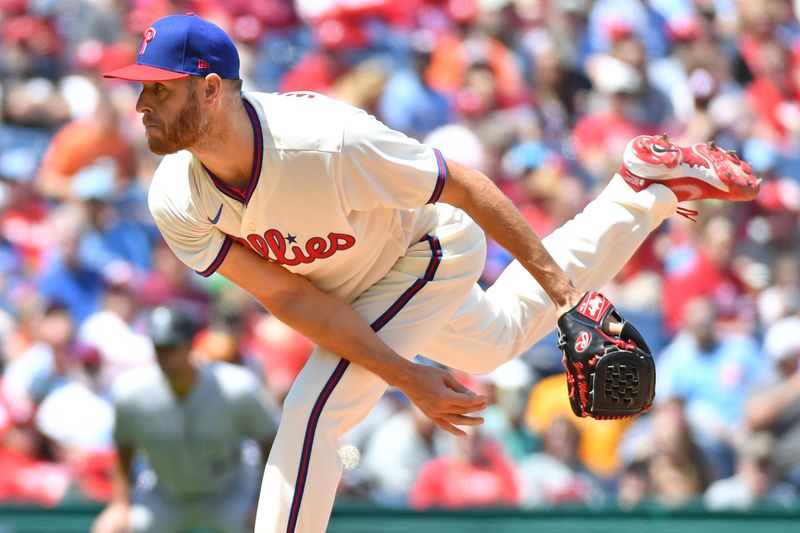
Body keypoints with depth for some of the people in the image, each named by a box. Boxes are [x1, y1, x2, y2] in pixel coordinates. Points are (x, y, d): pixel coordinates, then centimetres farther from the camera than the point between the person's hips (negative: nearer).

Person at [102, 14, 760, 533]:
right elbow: (287, 296, -22)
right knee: (497, 338, 31)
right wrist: (407, 379, -26)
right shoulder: (177, 202, -26)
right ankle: (646, 191, 45)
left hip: (429, 250, -7)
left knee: (312, 415, -22)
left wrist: (549, 273, -17)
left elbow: (466, 187, -28)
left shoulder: (328, 144, -42)